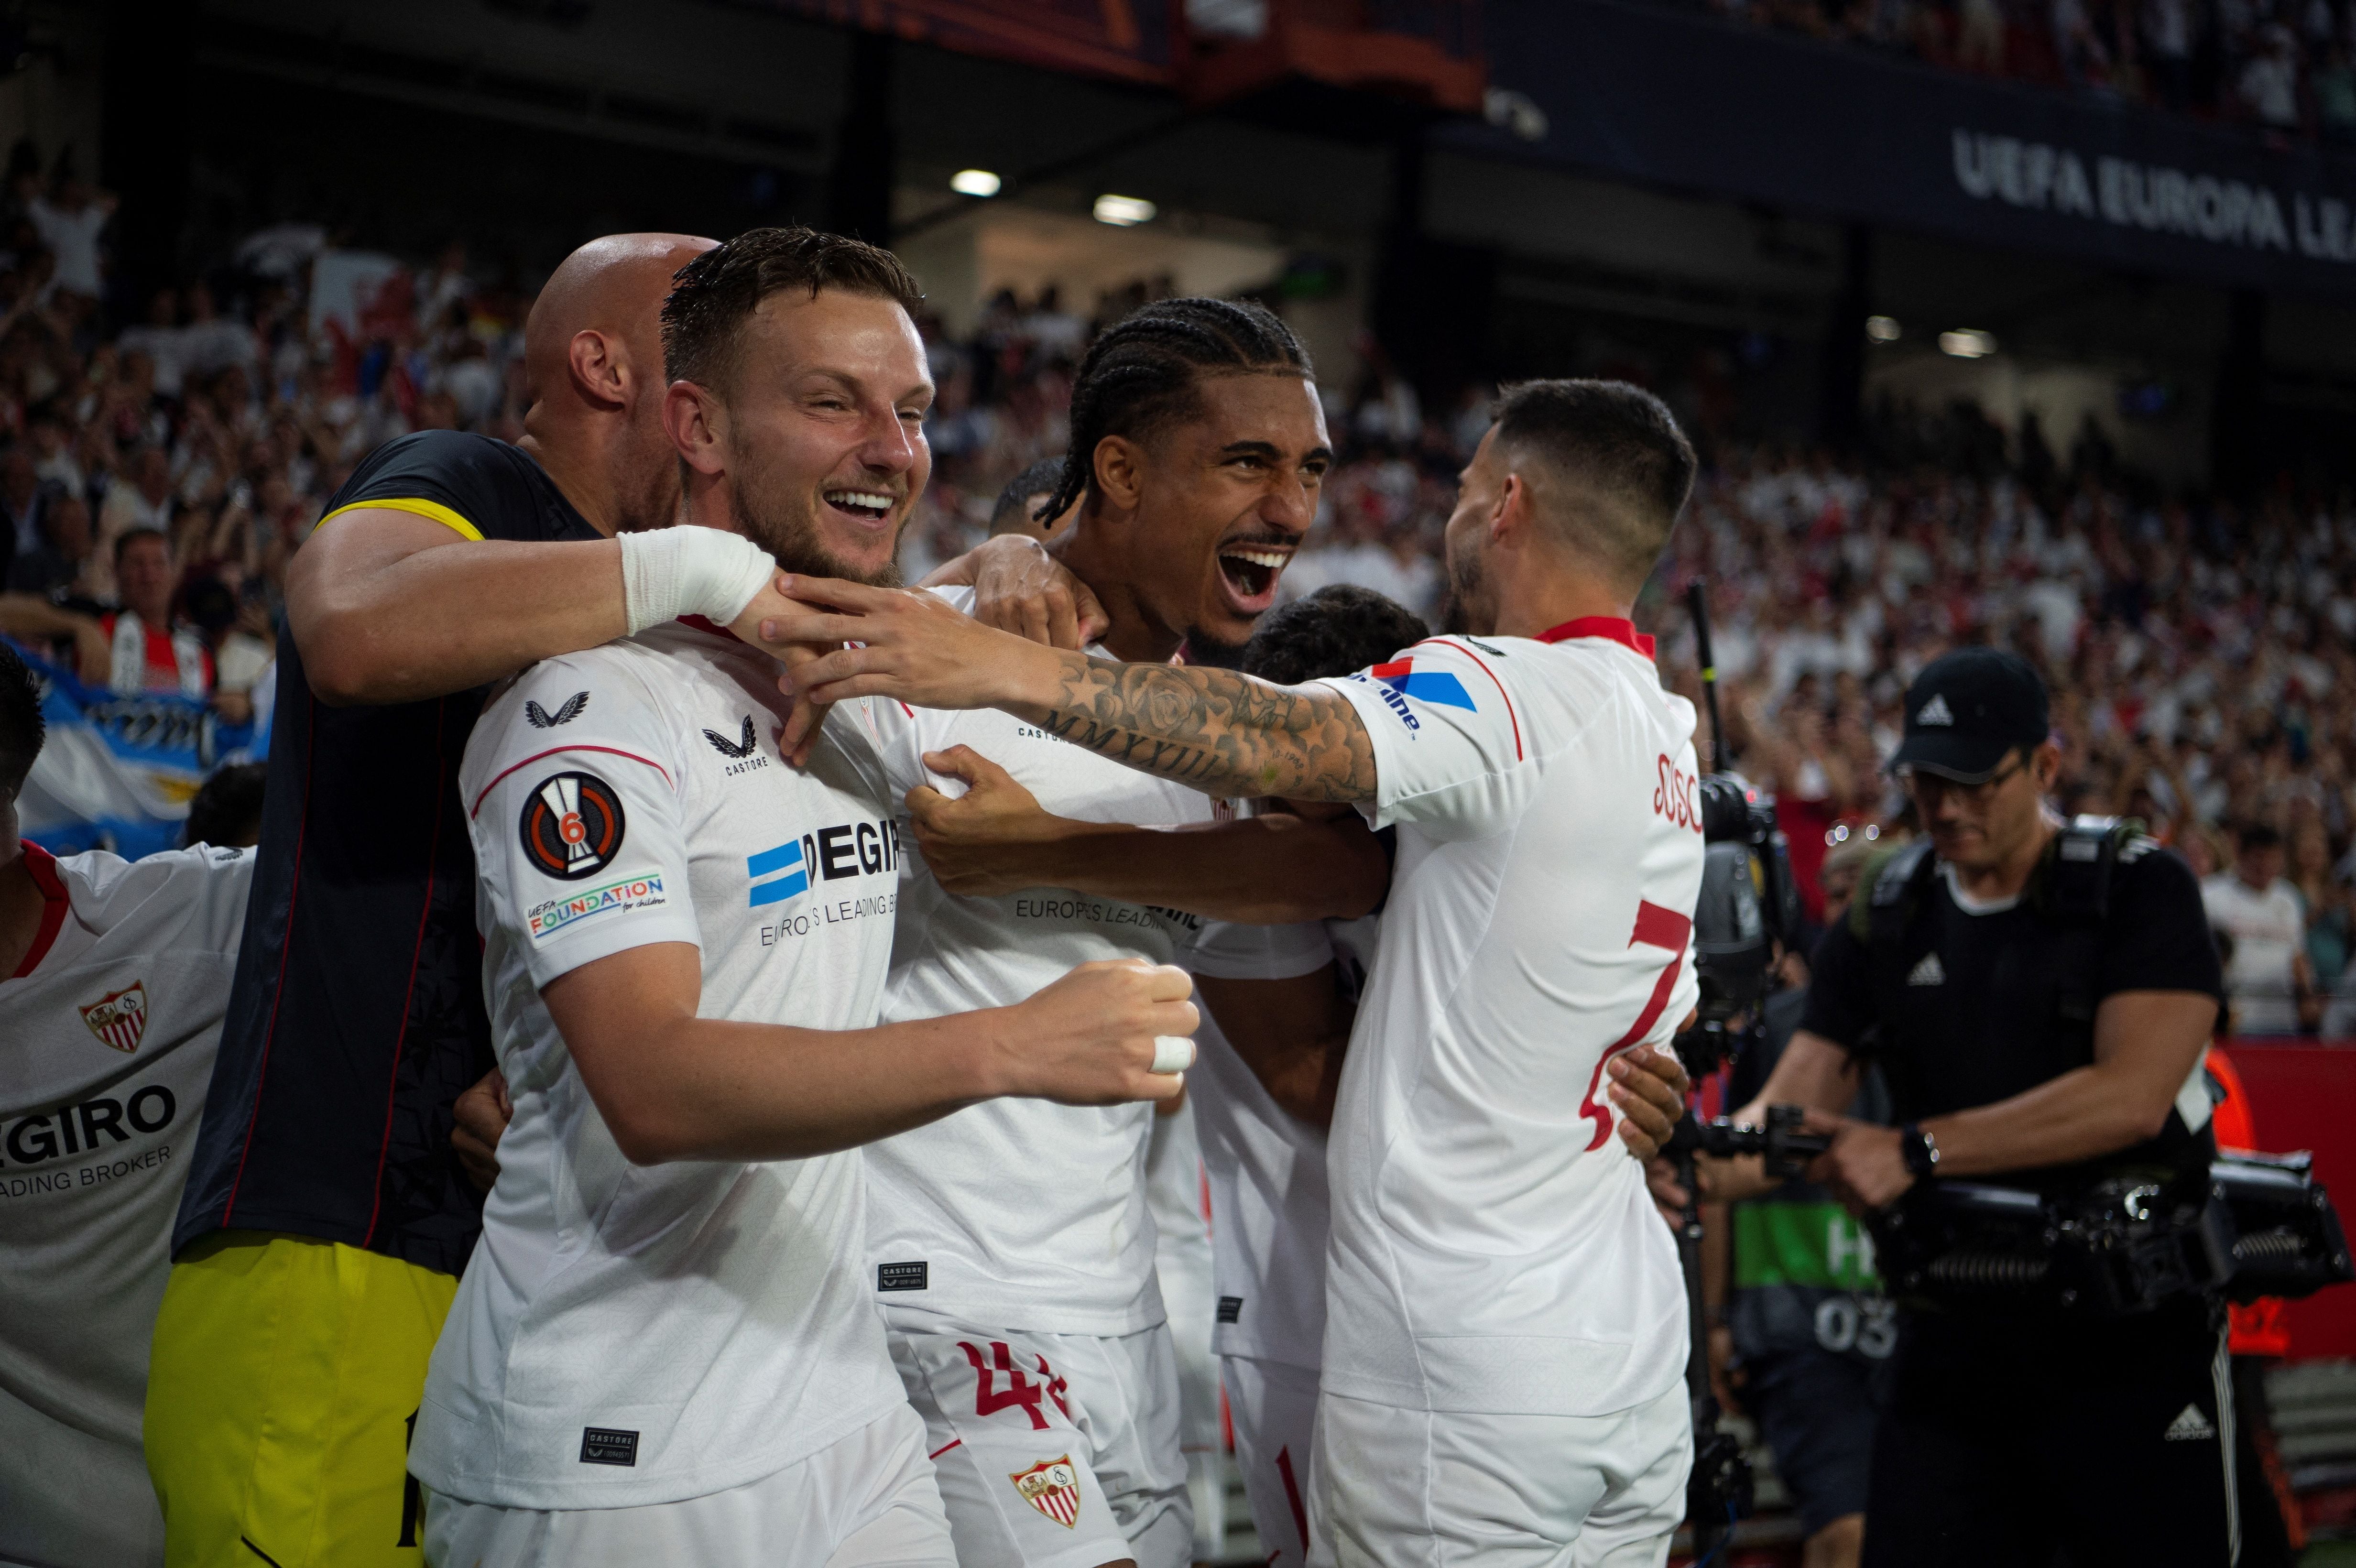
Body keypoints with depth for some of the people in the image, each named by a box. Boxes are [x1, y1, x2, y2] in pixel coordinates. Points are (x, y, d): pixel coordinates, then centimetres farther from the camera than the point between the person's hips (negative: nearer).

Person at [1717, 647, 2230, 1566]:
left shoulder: (2141, 892, -5)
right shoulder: (1884, 922, 8)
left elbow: (2133, 1095, -19)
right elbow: (1790, 1109, 1)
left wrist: (1916, 1151, -25)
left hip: (2133, 1335, -3)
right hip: (1953, 1343, 3)